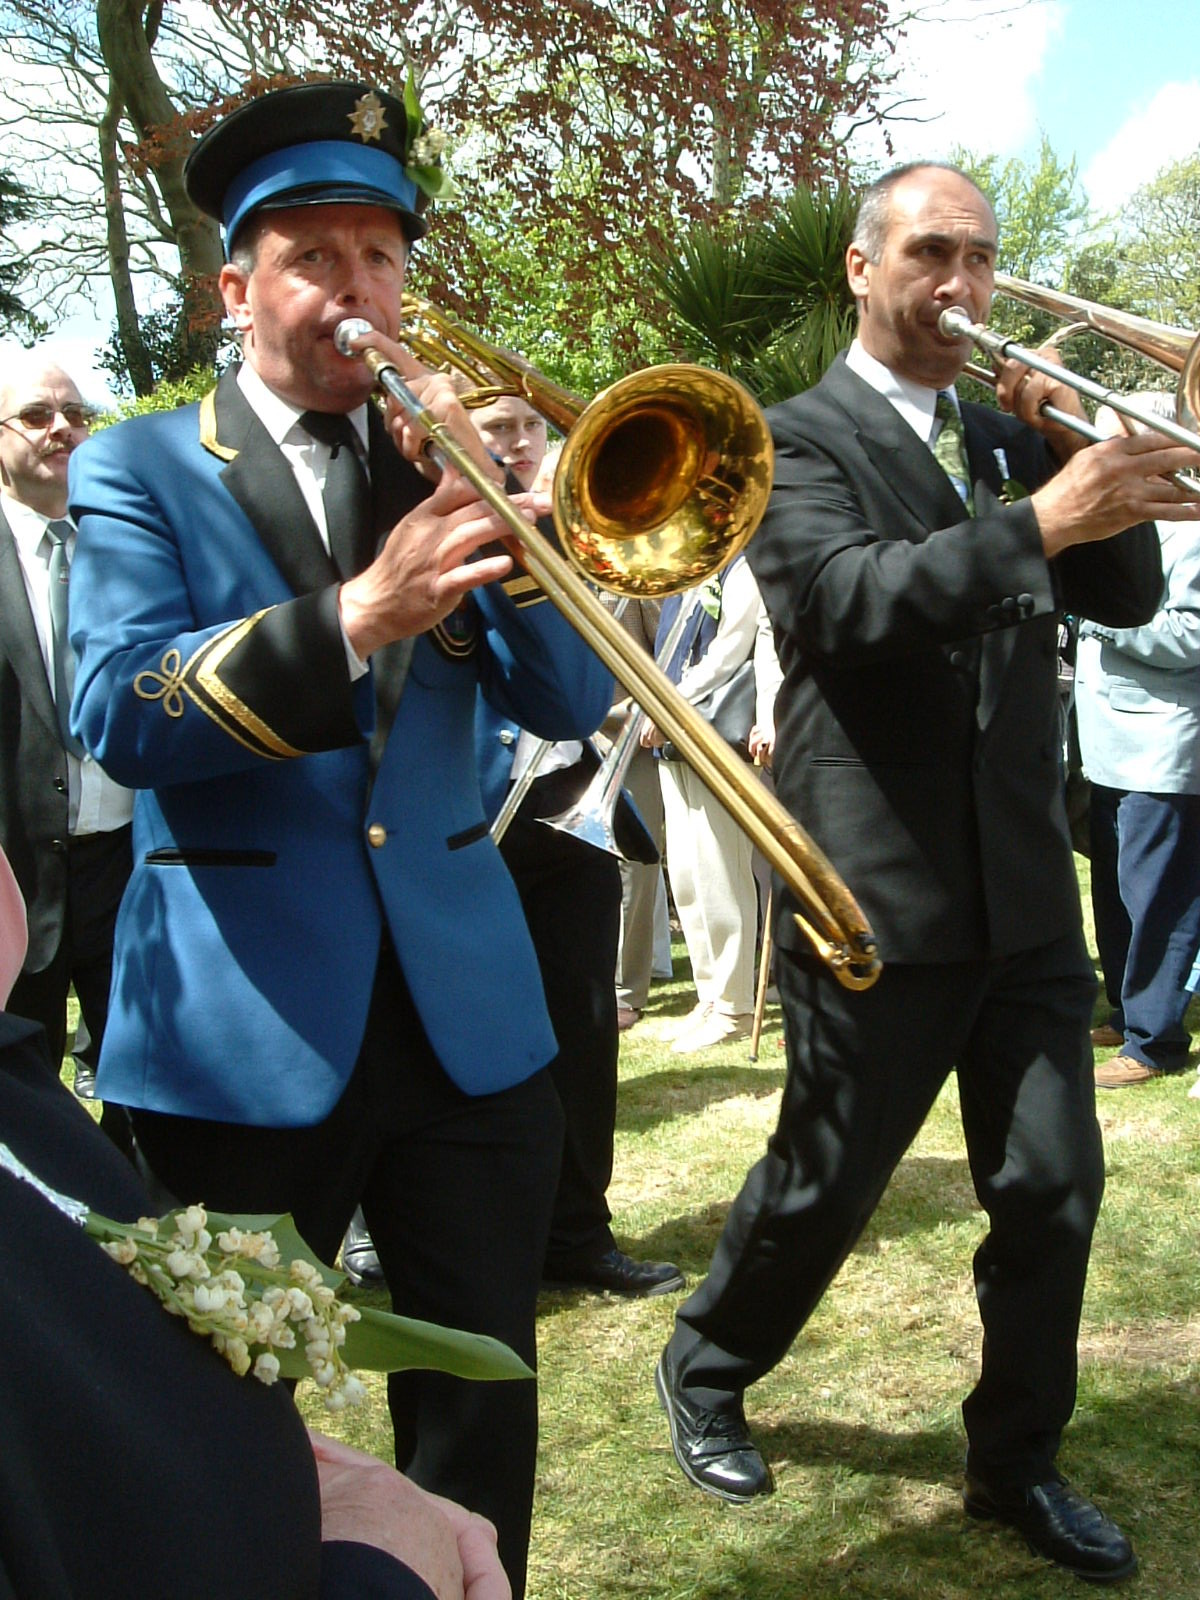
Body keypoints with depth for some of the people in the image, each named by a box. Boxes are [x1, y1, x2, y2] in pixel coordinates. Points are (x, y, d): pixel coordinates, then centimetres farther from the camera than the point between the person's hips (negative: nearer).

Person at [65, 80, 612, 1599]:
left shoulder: (438, 456, 11)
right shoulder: (137, 471, 1)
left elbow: (570, 702, 2)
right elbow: (117, 711, -17)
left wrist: (494, 502, -13)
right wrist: (353, 618, -31)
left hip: (462, 1005, 3)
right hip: (243, 1022, -3)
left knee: (483, 1412, 11)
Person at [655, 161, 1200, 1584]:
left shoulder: (1009, 437, 14)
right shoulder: (797, 439, -3)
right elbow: (849, 599, -21)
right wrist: (1041, 519, -30)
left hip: (1025, 884, 5)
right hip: (876, 886, -5)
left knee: (1054, 1185, 7)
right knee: (825, 1181, 8)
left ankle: (1017, 1461, 26)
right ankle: (704, 1373, 34)